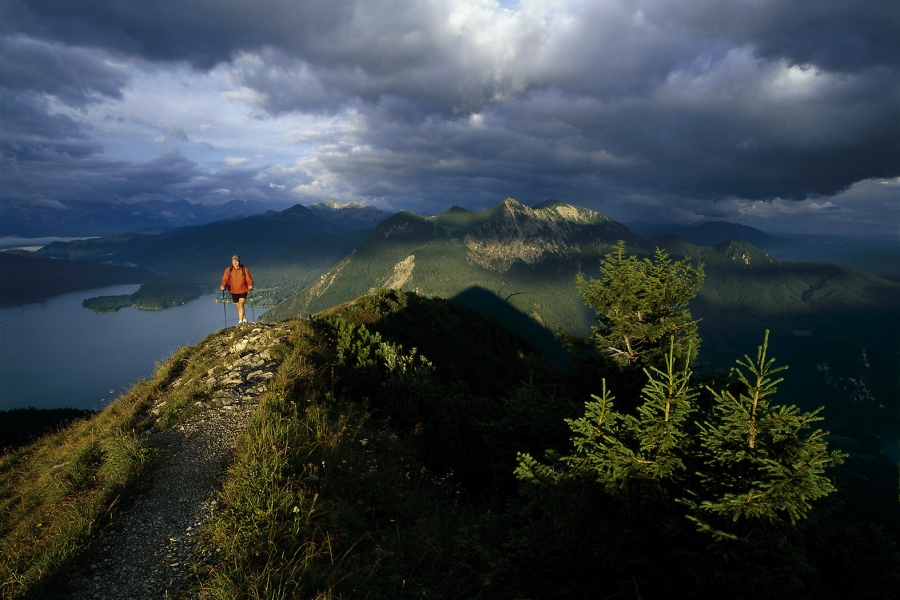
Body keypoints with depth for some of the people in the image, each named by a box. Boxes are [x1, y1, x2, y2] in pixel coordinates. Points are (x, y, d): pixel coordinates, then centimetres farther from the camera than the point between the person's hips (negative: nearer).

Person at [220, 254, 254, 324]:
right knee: (239, 307, 12)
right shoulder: (228, 270, -4)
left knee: (241, 304, -17)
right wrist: (223, 286, -28)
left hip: (243, 291, -3)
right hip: (234, 292, 3)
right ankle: (244, 320, 28)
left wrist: (250, 286, -26)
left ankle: (240, 321, -16)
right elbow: (225, 279, -9)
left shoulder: (244, 269, -8)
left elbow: (249, 279, -7)